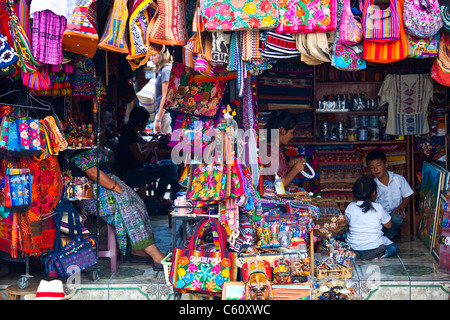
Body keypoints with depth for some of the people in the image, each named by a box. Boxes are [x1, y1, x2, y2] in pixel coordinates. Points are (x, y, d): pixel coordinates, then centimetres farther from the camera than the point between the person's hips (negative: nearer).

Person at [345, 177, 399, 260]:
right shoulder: (378, 207, -11)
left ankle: (355, 253, 5)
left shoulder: (350, 207, -6)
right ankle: (375, 253, -7)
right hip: (375, 245, -2)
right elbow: (388, 225, 1)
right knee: (394, 248, 23)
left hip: (354, 246, 3)